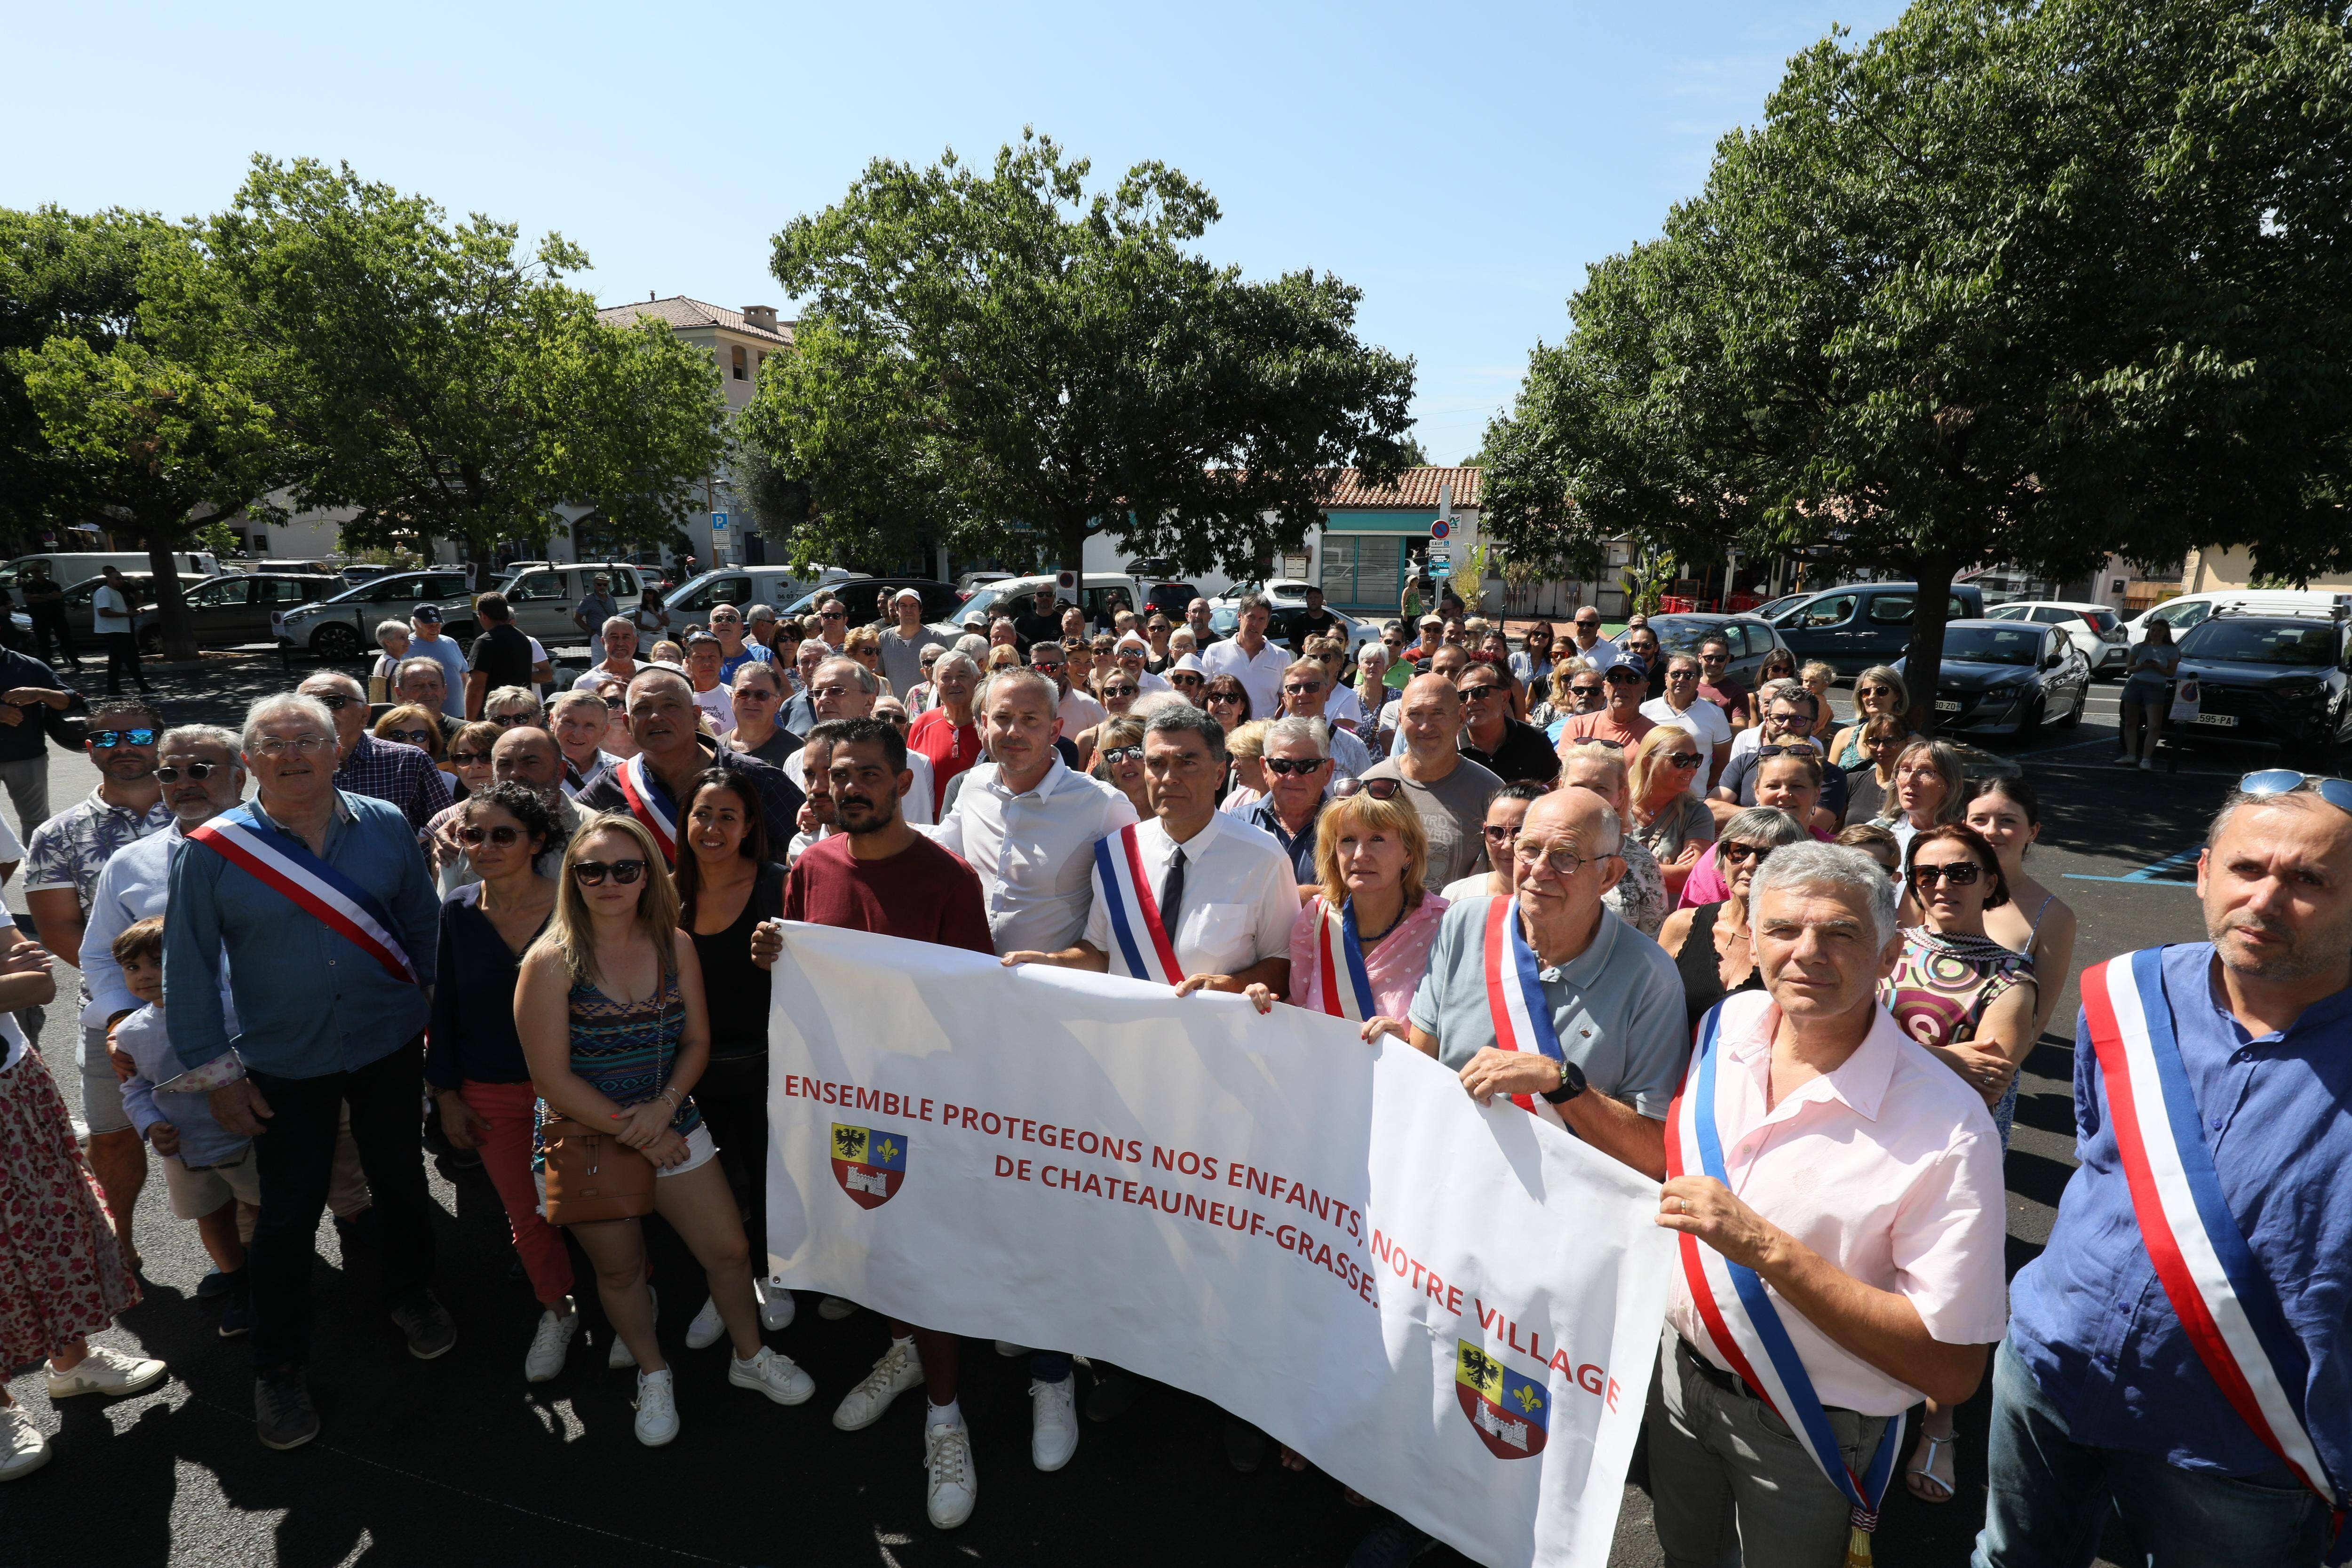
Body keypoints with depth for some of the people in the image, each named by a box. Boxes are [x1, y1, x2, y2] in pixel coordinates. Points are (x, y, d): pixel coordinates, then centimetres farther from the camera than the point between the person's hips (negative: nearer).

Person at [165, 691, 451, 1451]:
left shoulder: (385, 827, -5)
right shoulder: (212, 850, -10)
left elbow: (423, 922, 6)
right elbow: (188, 969, -5)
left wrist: (432, 1003, 8)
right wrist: (214, 1072, -5)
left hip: (390, 1046, 2)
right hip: (283, 1063, -1)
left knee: (400, 1179, 18)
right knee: (288, 1213, 7)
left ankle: (411, 1295, 43)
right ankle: (278, 1369, 29)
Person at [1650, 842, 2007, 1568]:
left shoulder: (1947, 1126, -27)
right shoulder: (1726, 1024, -11)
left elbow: (1953, 1370, -25)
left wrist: (1767, 1248, -33)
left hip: (1805, 1435, -4)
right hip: (1677, 1370, 5)